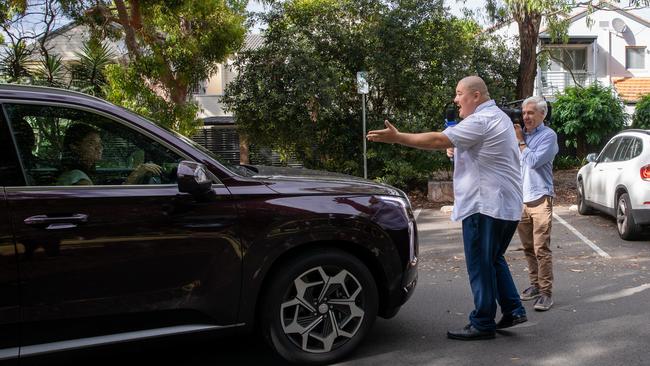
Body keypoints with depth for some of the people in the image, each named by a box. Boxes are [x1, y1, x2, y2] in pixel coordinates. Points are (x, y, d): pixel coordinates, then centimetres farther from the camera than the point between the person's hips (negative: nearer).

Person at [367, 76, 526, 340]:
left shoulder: (481, 121, -16)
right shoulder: (497, 117, 18)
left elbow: (439, 140, -23)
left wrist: (397, 138, -21)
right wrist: (458, 150, 8)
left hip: (485, 204, -10)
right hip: (507, 205, 10)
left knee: (480, 265, -2)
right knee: (493, 259, 19)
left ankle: (482, 324, 5)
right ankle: (513, 310, 19)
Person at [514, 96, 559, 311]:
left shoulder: (548, 135, -5)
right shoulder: (521, 134, 12)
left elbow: (534, 161, -16)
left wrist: (520, 141, -5)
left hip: (539, 199, -6)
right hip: (520, 199, 6)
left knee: (541, 249, -9)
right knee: (528, 248, 12)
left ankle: (546, 292, -7)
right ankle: (535, 285, 23)